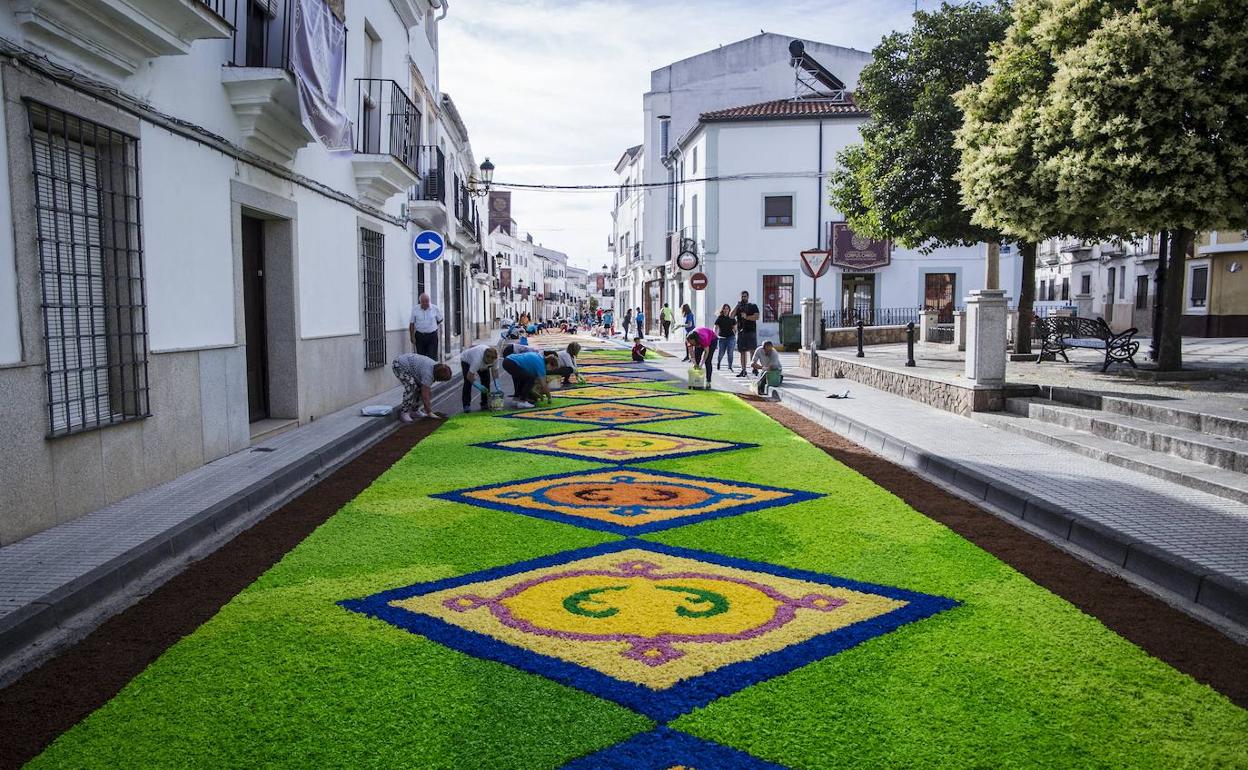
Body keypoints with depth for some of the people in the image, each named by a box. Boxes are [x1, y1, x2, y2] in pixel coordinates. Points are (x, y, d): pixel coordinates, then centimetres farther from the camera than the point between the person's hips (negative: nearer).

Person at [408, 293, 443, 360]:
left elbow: (439, 320, 13)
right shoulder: (415, 309, -2)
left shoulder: (435, 309, -3)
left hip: (432, 336, -1)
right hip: (419, 336, 1)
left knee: (432, 357, -7)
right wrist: (412, 337, -2)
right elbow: (411, 324, 2)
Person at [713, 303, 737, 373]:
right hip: (722, 337, 0)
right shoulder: (719, 318, 2)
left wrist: (735, 336, 6)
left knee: (730, 353, -8)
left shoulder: (732, 318, 5)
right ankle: (718, 362, 35)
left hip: (731, 337, 0)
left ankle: (730, 367, 1)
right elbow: (716, 328, 1)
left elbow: (734, 328, 13)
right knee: (721, 353, 5)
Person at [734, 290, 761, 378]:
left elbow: (756, 317, -7)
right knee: (742, 352, 4)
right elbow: (731, 316, 2)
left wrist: (747, 317, -17)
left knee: (752, 350, -10)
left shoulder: (753, 306, 7)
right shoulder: (738, 307, 17)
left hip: (751, 332, -4)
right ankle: (743, 370, 7)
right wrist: (737, 306, -4)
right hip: (741, 332, 4)